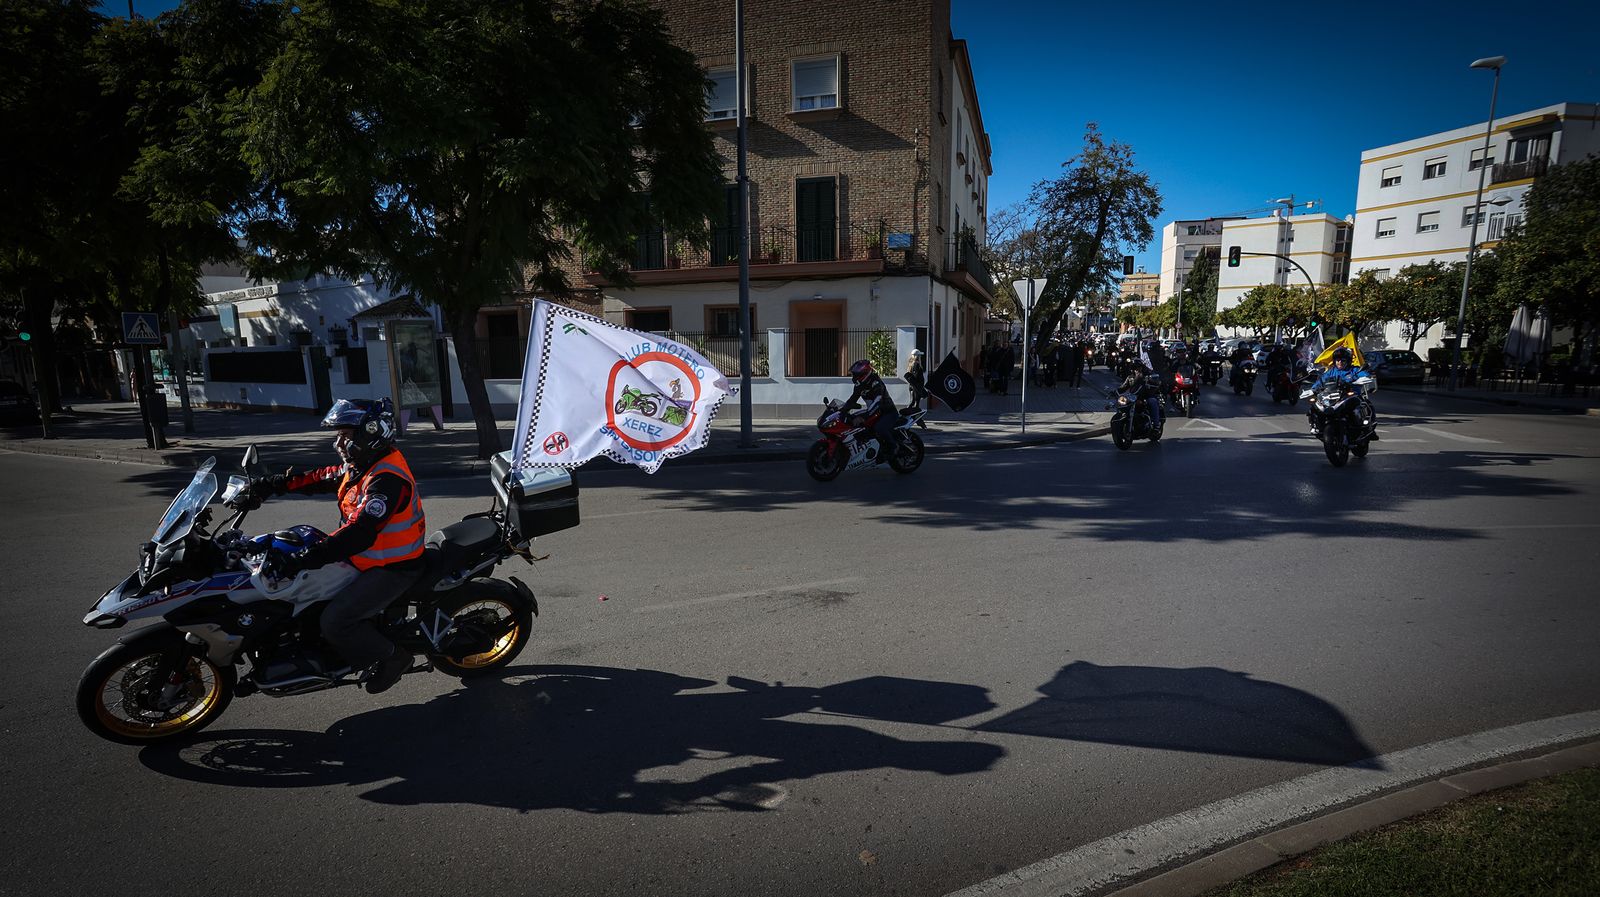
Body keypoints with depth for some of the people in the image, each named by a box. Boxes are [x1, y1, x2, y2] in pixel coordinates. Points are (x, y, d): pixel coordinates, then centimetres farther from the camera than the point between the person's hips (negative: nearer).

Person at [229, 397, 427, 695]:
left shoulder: (387, 478, -26)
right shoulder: (360, 466, 7)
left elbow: (359, 533, -34)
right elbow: (318, 478, 14)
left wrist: (305, 558, -37)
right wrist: (270, 484, 3)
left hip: (393, 568, -11)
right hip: (368, 556, 11)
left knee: (334, 622, -18)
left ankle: (391, 657, 4)